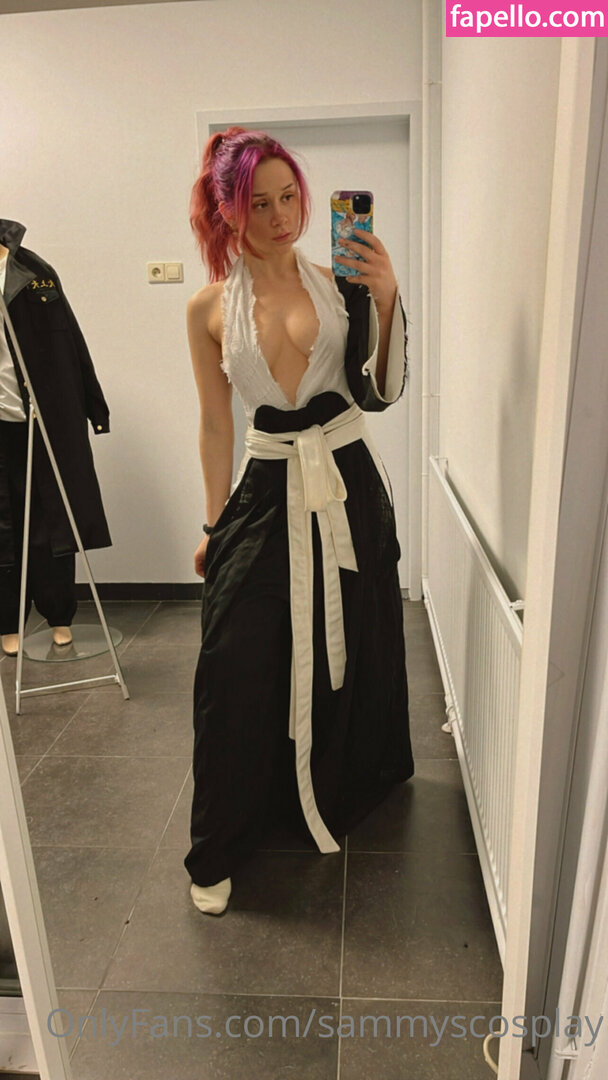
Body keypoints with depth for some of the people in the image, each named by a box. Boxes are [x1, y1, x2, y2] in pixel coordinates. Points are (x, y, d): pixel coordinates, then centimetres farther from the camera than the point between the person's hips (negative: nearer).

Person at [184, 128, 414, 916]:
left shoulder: (339, 282, 1)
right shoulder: (208, 309, 1)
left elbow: (381, 392, -2)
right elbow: (216, 424, 4)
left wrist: (386, 300, -14)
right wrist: (215, 525, 6)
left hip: (348, 484, 1)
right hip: (266, 489, -1)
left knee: (353, 650, 12)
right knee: (238, 667, -4)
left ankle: (343, 790, 42)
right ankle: (217, 852, 18)